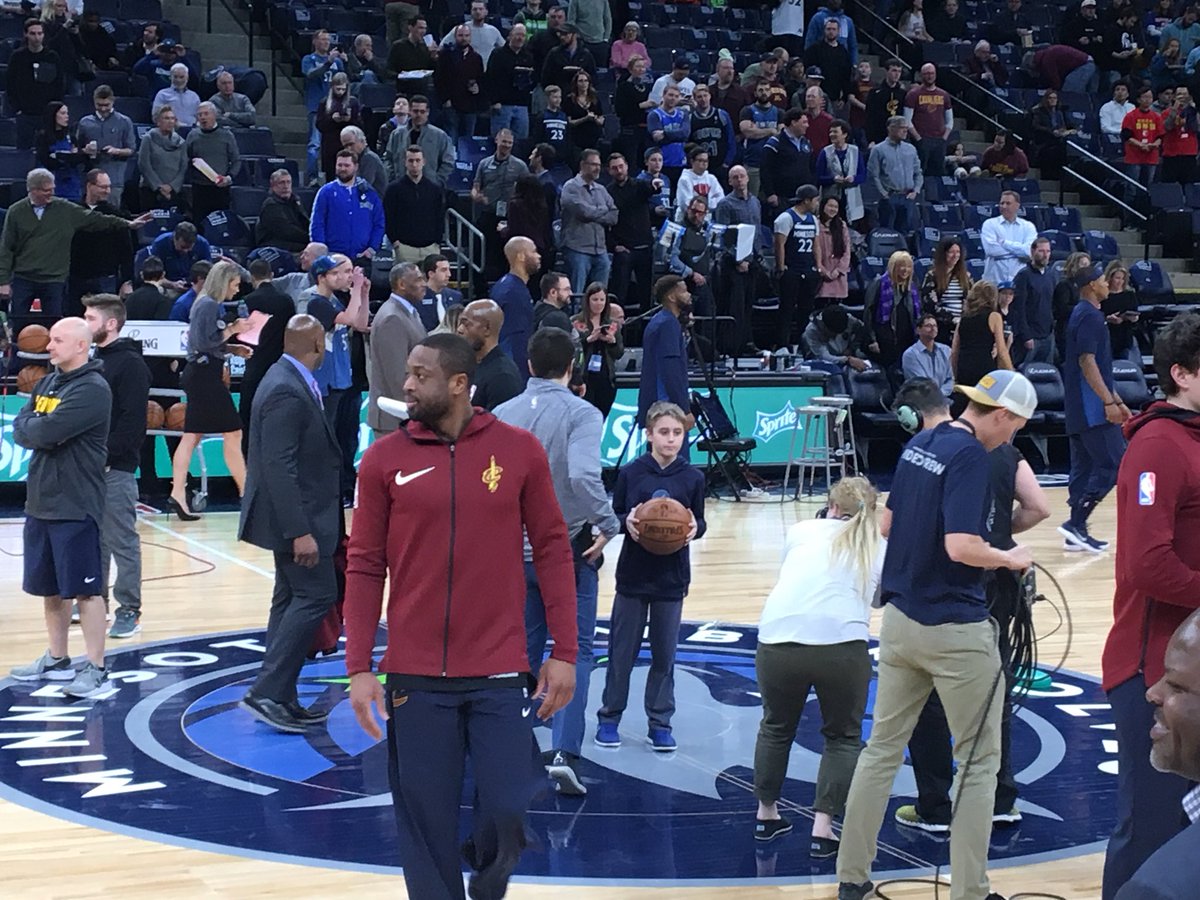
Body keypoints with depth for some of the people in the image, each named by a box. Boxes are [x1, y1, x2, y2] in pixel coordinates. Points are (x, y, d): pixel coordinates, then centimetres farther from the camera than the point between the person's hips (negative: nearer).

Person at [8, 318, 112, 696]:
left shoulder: (92, 389, -14)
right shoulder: (47, 383, 14)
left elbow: (45, 432, -21)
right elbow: (20, 429, 7)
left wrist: (33, 428, -1)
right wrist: (41, 431, -11)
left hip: (75, 505, -8)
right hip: (40, 501, 8)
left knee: (85, 589, -3)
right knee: (50, 587, 16)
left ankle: (96, 669, 2)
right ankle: (57, 660, 28)